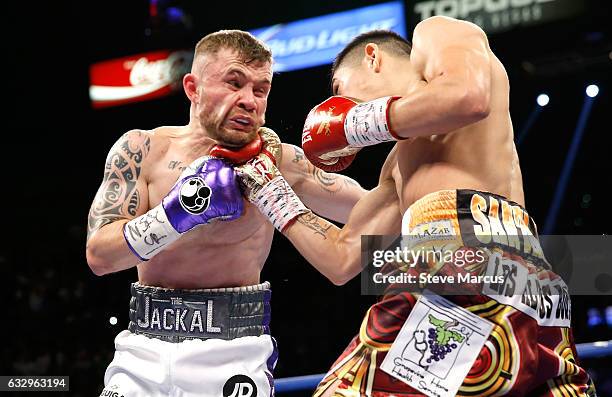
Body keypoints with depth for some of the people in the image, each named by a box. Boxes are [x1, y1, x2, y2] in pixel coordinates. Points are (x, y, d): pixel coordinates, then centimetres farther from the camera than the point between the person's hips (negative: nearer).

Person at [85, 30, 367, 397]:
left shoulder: (276, 159, -6)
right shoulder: (143, 149, -3)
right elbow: (99, 255, -10)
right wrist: (178, 211, -21)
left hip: (234, 357, -1)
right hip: (144, 352, 1)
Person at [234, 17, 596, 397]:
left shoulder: (435, 32, 16)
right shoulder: (400, 164, 36)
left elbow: (468, 96, -9)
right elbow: (343, 258, 34)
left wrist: (361, 124, 4)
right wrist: (271, 194, 44)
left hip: (471, 252, -9)